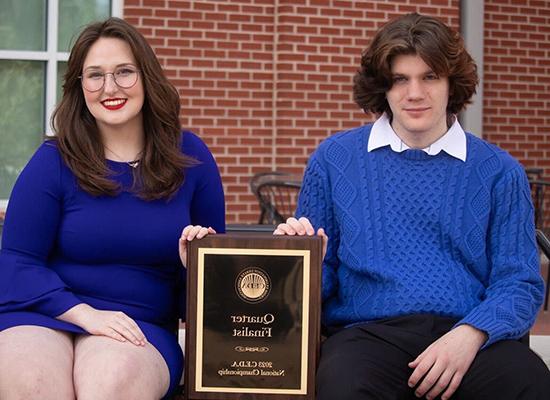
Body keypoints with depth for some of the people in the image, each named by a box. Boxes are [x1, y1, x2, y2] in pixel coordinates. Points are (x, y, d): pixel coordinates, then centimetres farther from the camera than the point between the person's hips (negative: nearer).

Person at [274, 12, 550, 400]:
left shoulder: (499, 171, 10)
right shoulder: (334, 159, 10)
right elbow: (320, 277, 13)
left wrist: (470, 334, -14)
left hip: (471, 335, 1)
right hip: (369, 332, -1)